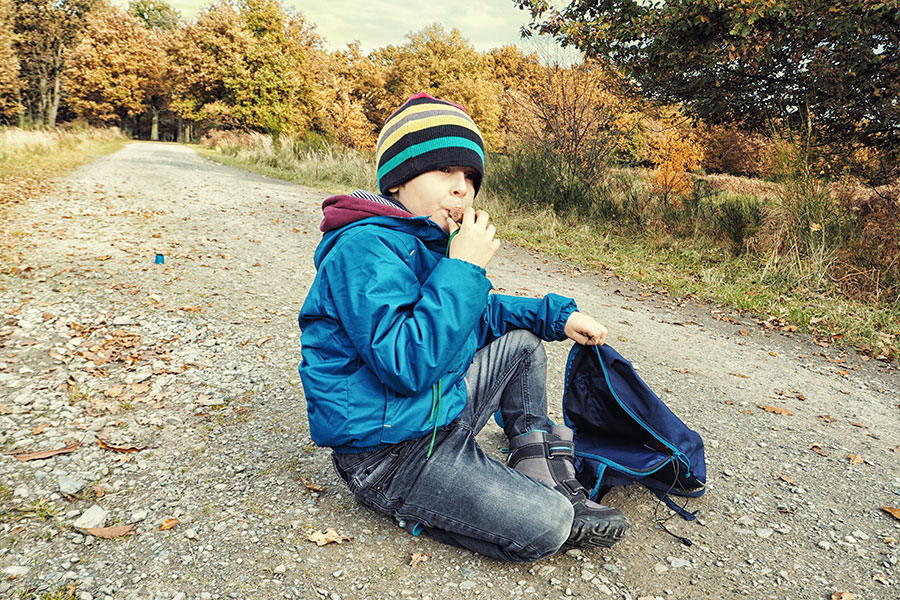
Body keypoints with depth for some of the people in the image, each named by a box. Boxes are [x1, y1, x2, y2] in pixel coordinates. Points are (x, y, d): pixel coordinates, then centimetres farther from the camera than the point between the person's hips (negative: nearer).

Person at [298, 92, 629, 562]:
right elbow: (406, 366, -31)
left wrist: (558, 315, 11)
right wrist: (464, 267, -26)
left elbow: (478, 314, 22)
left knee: (521, 341, 13)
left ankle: (546, 478, 11)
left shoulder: (428, 240, 8)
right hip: (388, 452, -10)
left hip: (441, 412, 10)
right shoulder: (365, 247, -22)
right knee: (543, 527, -18)